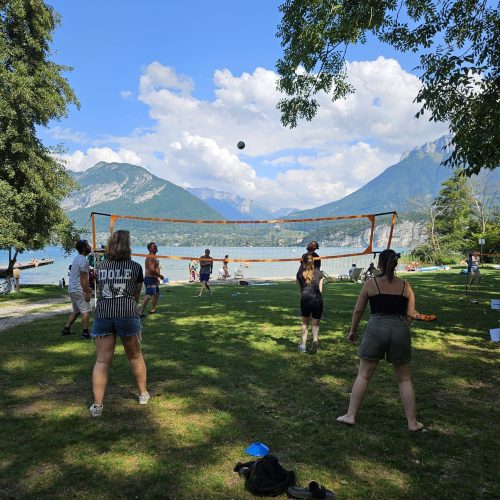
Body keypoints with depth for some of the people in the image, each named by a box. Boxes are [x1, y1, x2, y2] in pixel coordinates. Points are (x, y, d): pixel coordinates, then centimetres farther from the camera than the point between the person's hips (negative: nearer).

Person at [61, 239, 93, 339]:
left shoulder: (77, 258, 15)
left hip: (72, 289, 10)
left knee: (76, 311, 20)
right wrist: (87, 293, -18)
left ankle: (66, 329, 22)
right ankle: (85, 333, -5)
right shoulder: (84, 260, -16)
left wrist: (87, 288, 25)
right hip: (79, 290, -10)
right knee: (86, 311, -6)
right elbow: (83, 278, -20)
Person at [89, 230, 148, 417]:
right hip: (127, 314, -2)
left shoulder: (101, 267, 12)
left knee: (102, 361, 4)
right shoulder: (135, 267, 4)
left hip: (102, 314, 2)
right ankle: (143, 394, 29)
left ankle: (97, 405, 3)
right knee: (135, 356, 15)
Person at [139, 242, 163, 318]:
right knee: (148, 296, -16)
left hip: (154, 279, 11)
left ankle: (152, 309, 35)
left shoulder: (153, 257, 16)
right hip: (150, 279, -11)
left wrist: (157, 277, 20)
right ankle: (141, 312, -18)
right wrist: (160, 275, -17)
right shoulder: (151, 257, -18)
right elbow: (151, 270, -27)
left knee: (156, 294, 23)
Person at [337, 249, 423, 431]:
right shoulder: (405, 286, 6)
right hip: (400, 330, 2)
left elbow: (358, 310, 3)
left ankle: (351, 415, 14)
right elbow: (410, 315, 4)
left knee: (363, 375, 10)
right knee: (404, 379, 15)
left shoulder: (370, 284, 1)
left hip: (376, 328, -2)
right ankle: (412, 422, 20)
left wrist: (353, 330, 16)